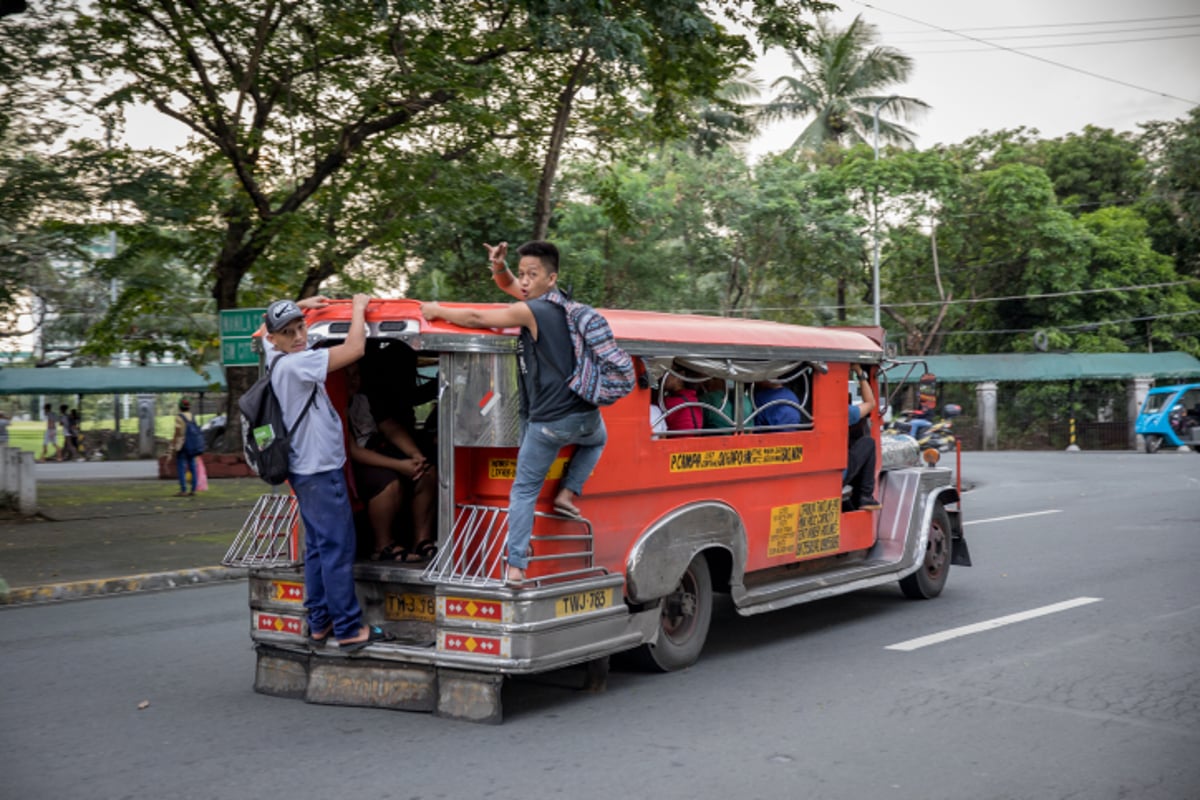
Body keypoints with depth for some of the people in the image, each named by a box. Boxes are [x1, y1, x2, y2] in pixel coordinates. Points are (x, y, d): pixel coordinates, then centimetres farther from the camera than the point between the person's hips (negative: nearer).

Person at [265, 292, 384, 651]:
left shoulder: (276, 357, 6)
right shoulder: (295, 364, -20)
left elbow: (268, 321, 30)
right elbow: (354, 348, -24)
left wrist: (302, 306, 23)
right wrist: (358, 308, -10)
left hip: (306, 469, 10)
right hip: (320, 470, -10)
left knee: (317, 547, 13)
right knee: (337, 548, -6)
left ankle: (320, 622, 18)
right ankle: (349, 629, -3)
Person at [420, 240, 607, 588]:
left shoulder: (530, 311, -12)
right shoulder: (561, 302, 12)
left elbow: (476, 318, -8)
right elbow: (511, 286, 22)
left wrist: (436, 311, 6)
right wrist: (500, 267, 2)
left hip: (547, 422, -6)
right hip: (584, 415, 6)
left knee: (524, 490, 7)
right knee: (596, 441, 41)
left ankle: (516, 567, 2)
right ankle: (567, 495, 25)